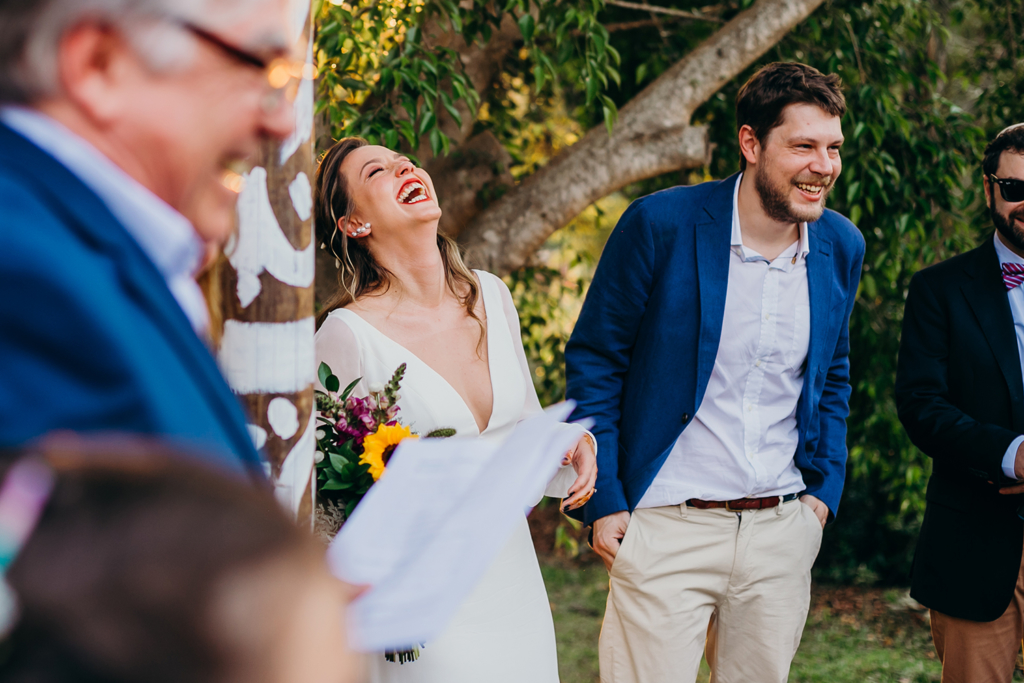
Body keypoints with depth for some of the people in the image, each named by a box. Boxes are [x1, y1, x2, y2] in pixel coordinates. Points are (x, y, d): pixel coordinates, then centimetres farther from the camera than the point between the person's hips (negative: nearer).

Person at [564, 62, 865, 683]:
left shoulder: (841, 246, 4)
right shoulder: (661, 224, -11)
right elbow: (594, 360, -3)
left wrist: (824, 490, 9)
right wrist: (604, 502, -7)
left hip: (784, 533, 5)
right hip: (665, 530, -4)